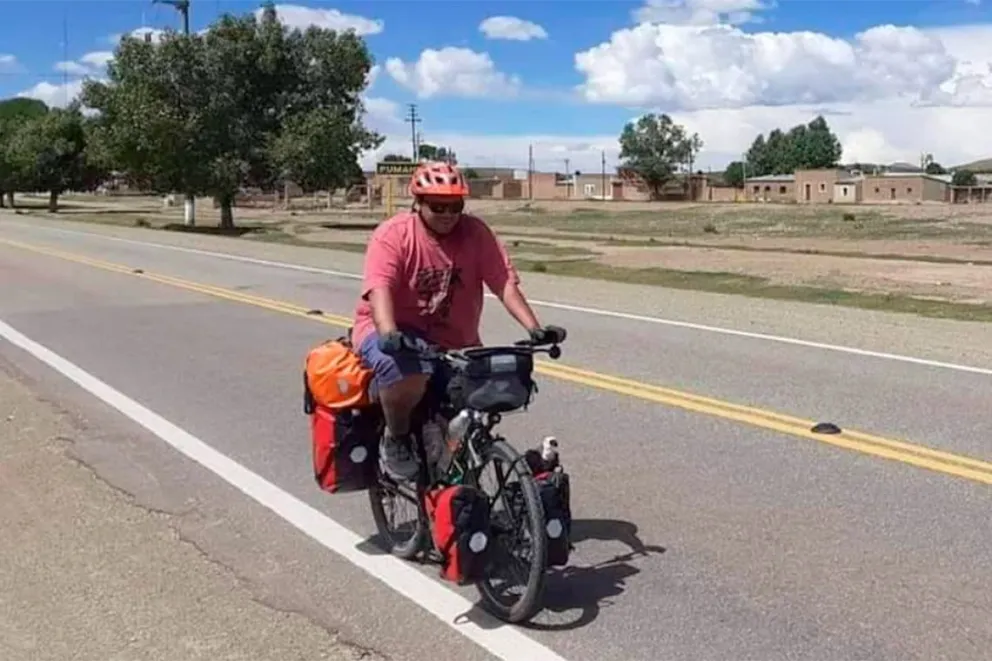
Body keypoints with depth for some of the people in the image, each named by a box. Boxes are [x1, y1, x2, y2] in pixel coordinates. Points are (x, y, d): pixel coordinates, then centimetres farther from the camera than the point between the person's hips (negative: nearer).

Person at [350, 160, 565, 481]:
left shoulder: (475, 232, -6)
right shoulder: (393, 234, -14)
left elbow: (505, 283, -13)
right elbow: (379, 288, -28)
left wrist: (535, 329, -28)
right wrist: (388, 333, -48)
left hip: (454, 342, 5)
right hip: (394, 332, -4)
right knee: (406, 373, -36)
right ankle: (396, 439, -7)